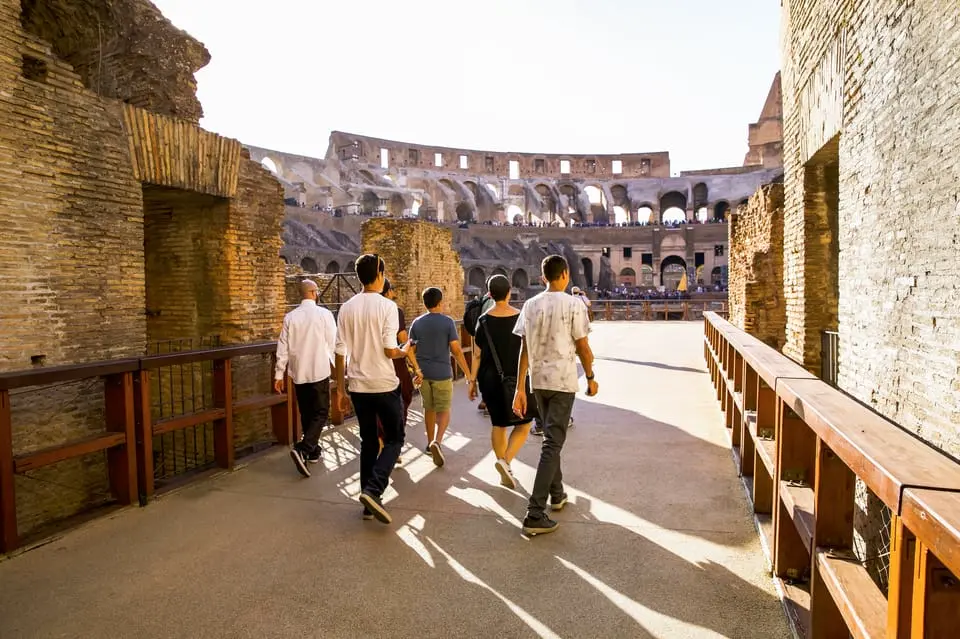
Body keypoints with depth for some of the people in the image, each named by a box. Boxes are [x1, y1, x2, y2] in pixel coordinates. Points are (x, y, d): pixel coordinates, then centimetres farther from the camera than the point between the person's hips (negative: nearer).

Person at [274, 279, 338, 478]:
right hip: (319, 372, -4)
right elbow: (333, 342, -4)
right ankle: (302, 449, -16)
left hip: (298, 373, 4)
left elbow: (283, 348, 2)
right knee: (320, 413, 2)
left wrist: (279, 374, 8)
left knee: (306, 413, 16)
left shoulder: (290, 316, 1)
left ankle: (313, 451, 26)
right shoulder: (324, 314, -8)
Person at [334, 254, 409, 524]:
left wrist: (341, 390, 10)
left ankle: (369, 501, 19)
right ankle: (373, 490, -8)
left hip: (358, 386, 5)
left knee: (368, 442, 15)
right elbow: (390, 350, -16)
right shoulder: (387, 306, -11)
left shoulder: (347, 308, 3)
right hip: (385, 385, -5)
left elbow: (340, 353, 3)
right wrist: (404, 352, 7)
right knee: (394, 439, 10)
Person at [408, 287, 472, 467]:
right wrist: (468, 374, -5)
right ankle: (436, 442, -17)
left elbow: (411, 349, 3)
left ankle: (430, 442, 27)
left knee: (429, 408, 18)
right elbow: (456, 351, -11)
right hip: (442, 373, -4)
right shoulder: (448, 322, -9)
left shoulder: (417, 323, 2)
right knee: (443, 411, 3)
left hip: (423, 372, 4)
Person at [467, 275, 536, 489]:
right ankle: (506, 460, -13)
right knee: (523, 424, 9)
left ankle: (505, 473, 21)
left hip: (490, 378, 2)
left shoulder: (484, 321, -4)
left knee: (498, 424, 14)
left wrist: (472, 380, 5)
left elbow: (477, 355, -3)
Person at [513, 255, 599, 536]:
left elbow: (525, 349, 2)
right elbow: (582, 347, -6)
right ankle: (535, 514, -7)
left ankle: (557, 494, 35)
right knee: (552, 444, -4)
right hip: (563, 381, -5)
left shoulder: (530, 305, 3)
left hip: (538, 381, 5)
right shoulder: (573, 305, -8)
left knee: (551, 438, 21)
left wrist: (520, 388, 3)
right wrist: (590, 377, 9)